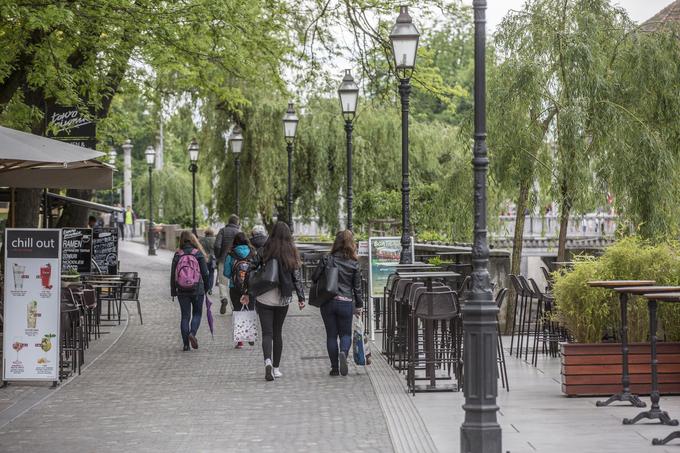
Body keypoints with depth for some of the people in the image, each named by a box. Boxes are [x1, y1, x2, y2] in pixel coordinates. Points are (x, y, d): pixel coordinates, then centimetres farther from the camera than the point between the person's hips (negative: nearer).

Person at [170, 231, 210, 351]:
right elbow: (205, 273, -4)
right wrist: (207, 287, 8)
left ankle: (186, 344, 3)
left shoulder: (177, 255, 0)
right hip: (197, 290, -1)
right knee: (197, 313, 13)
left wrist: (173, 291, 9)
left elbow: (173, 275, 2)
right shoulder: (198, 254, -5)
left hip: (182, 291, 2)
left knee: (185, 316, 7)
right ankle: (192, 333, -12)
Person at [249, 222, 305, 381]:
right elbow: (297, 278, 0)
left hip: (264, 298, -2)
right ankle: (276, 368, 18)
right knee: (277, 333, 15)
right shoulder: (292, 253, 0)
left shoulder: (264, 251, -3)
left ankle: (268, 361, -25)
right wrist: (301, 298, 5)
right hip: (283, 299, 2)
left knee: (267, 333, -1)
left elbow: (251, 270, -3)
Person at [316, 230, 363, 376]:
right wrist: (359, 305, 14)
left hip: (328, 302, 0)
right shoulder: (354, 263, -1)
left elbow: (314, 278, -2)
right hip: (346, 303, 0)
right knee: (346, 333, 12)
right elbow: (357, 286, 3)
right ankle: (343, 352, -20)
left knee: (331, 335, 9)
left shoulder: (328, 260, -5)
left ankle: (334, 368, 8)